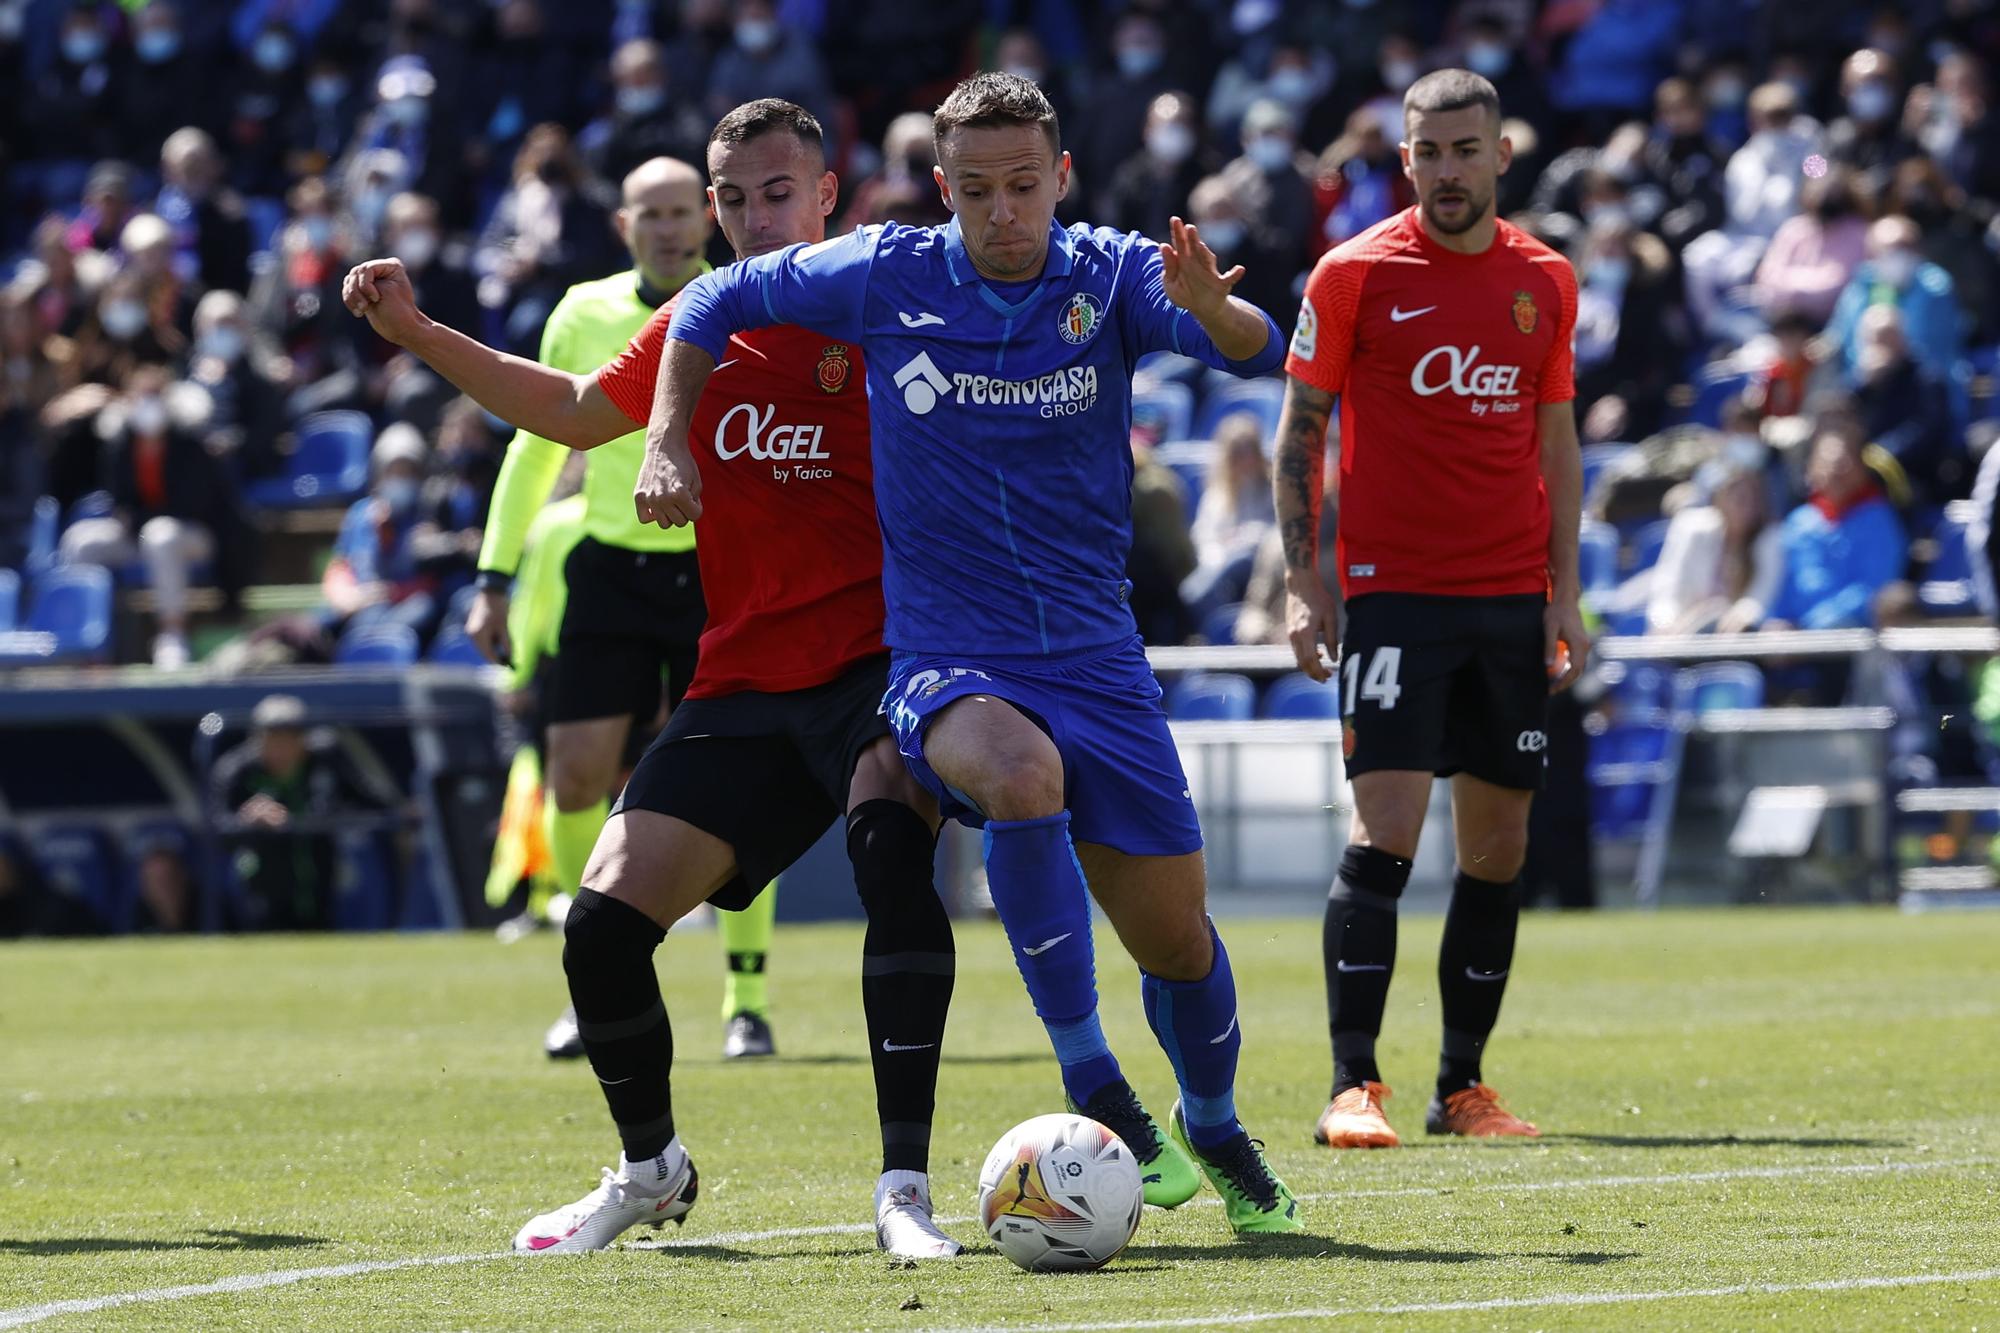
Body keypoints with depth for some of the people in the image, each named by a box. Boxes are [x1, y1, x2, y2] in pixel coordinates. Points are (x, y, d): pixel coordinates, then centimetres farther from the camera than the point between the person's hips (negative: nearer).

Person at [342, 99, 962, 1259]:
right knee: (605, 926, -3)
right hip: (743, 687, 5)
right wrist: (417, 333, 23)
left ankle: (906, 1185, -30)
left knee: (889, 840, -34)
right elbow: (576, 411, 27)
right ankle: (651, 1170, 25)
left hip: (877, 664, -5)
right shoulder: (698, 329, 11)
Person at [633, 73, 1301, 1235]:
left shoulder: (1111, 277, -5)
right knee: (1021, 773, -37)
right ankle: (1093, 1090, -27)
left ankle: (1213, 1127, 38)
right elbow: (714, 305, 9)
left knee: (1176, 938, 5)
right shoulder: (885, 278, -4)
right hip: (948, 659, -2)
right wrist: (667, 443, -3)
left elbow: (1257, 353, -22)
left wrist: (1212, 308, -44)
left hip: (1096, 652, 2)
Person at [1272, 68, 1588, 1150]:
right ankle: (1353, 1087, -10)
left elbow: (1556, 440, 15)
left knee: (1498, 847, 5)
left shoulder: (1545, 281, 9)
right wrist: (1304, 580, -6)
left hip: (1512, 600, 4)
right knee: (1385, 833, -12)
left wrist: (1565, 590, 7)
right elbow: (1301, 426, 2)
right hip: (1393, 592, -4)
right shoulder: (1355, 273, -2)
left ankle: (1463, 1085, 12)